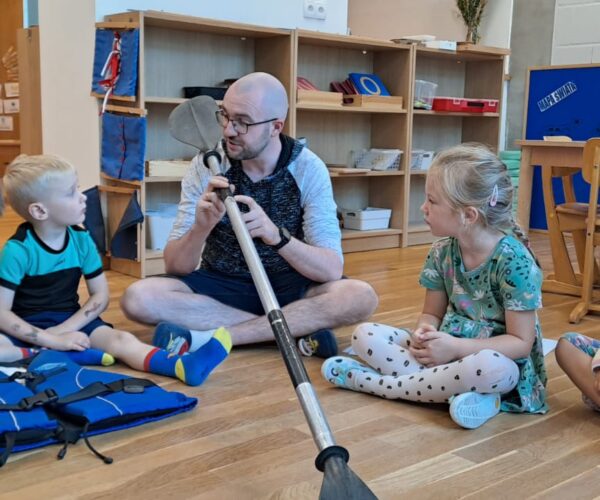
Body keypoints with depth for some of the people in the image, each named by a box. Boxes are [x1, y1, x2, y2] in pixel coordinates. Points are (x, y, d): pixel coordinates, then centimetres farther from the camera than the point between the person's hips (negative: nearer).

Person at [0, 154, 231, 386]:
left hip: (70, 321, 2)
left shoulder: (81, 239, -3)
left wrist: (66, 329, -13)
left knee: (121, 340, -26)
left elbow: (101, 295, 2)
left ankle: (181, 366, -45)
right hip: (27, 328, -2)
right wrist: (52, 340, -22)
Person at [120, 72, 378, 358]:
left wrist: (276, 235, -38)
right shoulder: (207, 164, -10)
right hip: (221, 286, 1)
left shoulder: (308, 169, -13)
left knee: (360, 297, -29)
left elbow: (331, 269, -20)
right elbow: (175, 267, -12)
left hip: (287, 288, -1)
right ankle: (297, 329, -21)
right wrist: (201, 228, -34)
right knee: (137, 298, -25)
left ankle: (207, 337, -27)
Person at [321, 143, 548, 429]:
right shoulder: (442, 252, -2)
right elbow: (432, 313, 8)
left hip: (499, 361, -5)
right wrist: (424, 333, -16)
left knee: (489, 367, -42)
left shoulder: (514, 261, -20)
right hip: (447, 348, 6)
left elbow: (521, 343, -18)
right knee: (365, 335, -10)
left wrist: (456, 347, -25)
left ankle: (374, 382, -23)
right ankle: (456, 389, -24)